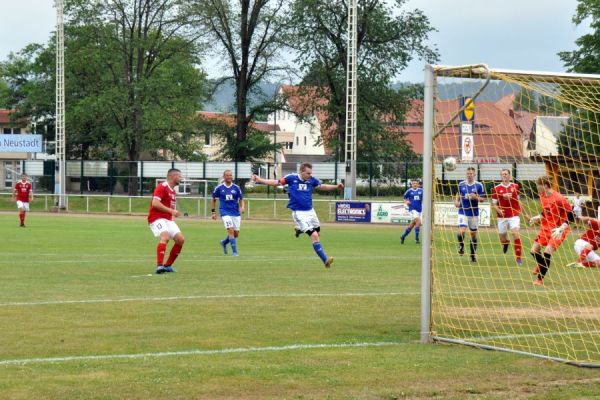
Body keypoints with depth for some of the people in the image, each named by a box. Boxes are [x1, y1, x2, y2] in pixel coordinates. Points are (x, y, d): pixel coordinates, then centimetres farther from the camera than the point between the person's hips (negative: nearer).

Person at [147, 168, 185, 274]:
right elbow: (155, 203, -23)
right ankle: (159, 265, -38)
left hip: (168, 219, 9)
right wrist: (171, 211, -24)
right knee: (165, 237, -30)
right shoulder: (162, 187, -11)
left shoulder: (172, 191, 18)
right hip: (157, 218, -9)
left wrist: (174, 212, 14)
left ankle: (168, 265, 11)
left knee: (180, 240, 1)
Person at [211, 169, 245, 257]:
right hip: (225, 213, -3)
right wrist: (213, 212, 7)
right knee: (231, 231, -19)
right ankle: (234, 251, -11)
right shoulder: (219, 188, 0)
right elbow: (213, 199, 11)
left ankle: (224, 242, 36)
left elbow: (241, 199, 9)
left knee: (236, 234, 6)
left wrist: (242, 207, -12)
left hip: (236, 213, 3)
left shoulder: (236, 188, 3)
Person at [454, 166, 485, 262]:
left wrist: (476, 197, -21)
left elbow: (482, 199, -1)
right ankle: (461, 245, 10)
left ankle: (473, 255, 18)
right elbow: (458, 194, 19)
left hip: (474, 213, 0)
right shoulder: (461, 184, 4)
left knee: (474, 234, 6)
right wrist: (456, 201, 0)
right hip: (463, 212, 0)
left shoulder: (479, 185, -2)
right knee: (461, 231, -19)